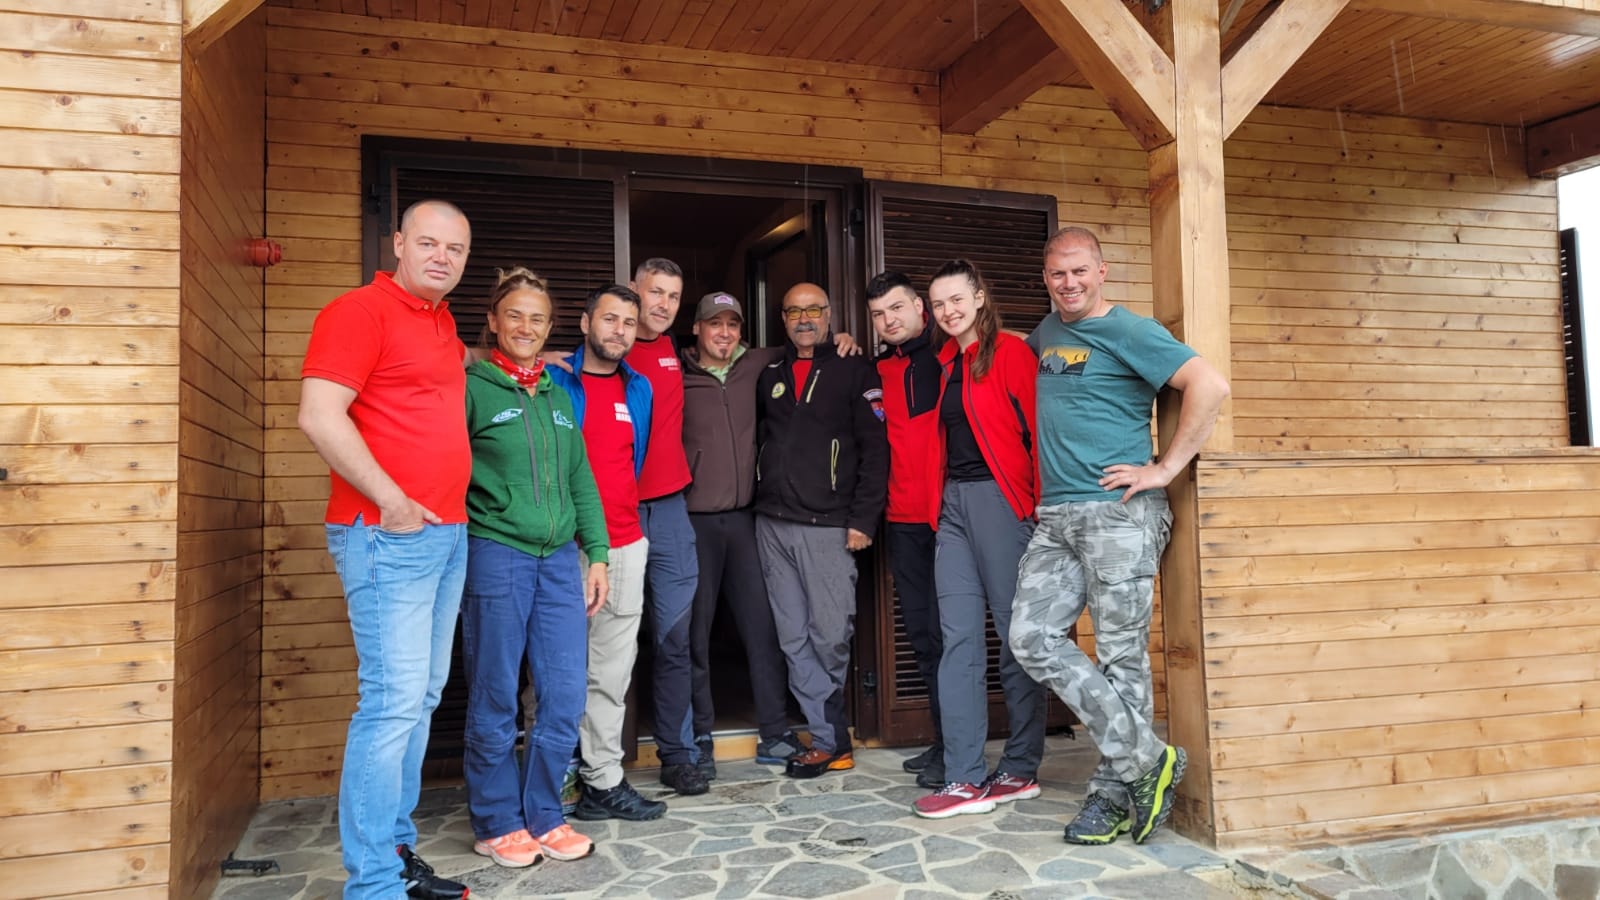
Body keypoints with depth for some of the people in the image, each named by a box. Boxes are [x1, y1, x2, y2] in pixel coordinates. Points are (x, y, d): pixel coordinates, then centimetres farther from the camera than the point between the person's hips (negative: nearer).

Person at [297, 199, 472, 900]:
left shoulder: (441, 321, 16)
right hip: (388, 535, -9)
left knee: (422, 697, 13)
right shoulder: (360, 310, -8)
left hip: (447, 534, 9)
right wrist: (392, 502, -17)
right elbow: (318, 415, -18)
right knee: (394, 700, -9)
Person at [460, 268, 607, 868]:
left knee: (565, 697, 4)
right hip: (495, 555, -5)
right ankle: (497, 823, 20)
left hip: (561, 559, 5)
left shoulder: (558, 396, 16)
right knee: (495, 699, 4)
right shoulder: (471, 386, 0)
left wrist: (596, 554, 11)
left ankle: (543, 815, 21)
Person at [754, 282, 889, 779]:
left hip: (829, 527, -4)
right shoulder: (769, 376, 17)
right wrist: (759, 503, 9)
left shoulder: (854, 371, 2)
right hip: (772, 525, 5)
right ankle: (832, 742, 13)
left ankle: (826, 740, 17)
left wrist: (862, 519, -11)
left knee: (831, 638, -5)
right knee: (795, 641, 4)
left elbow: (875, 448, -4)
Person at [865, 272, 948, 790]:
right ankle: (944, 739, 22)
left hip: (948, 513, -6)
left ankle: (957, 749, 4)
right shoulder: (878, 372, 15)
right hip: (903, 519, 6)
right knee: (921, 632, 10)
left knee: (945, 630, -5)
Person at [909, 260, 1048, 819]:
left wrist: (1038, 507, -12)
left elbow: (1038, 431, -8)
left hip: (999, 498, -7)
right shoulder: (945, 364, 18)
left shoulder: (1011, 353, -3)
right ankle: (966, 779, 5)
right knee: (958, 638, 2)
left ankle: (1020, 770, 13)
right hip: (953, 502, 7)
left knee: (1016, 635, 1)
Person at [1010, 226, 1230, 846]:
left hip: (1117, 514, -7)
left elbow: (1210, 386, -14)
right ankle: (1145, 756, 5)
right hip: (1054, 517, 7)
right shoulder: (1048, 331, 19)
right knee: (1032, 638, -3)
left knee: (1121, 655, -2)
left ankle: (1114, 792, 12)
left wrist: (1166, 469, -13)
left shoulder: (1129, 331, -3)